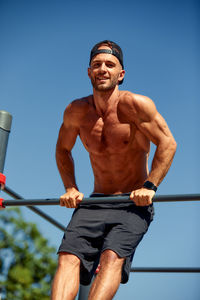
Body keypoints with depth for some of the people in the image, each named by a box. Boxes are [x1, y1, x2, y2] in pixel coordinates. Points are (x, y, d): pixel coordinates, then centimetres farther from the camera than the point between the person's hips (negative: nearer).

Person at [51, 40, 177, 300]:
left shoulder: (134, 104, -11)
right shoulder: (76, 111, 2)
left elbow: (168, 143, -10)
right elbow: (63, 149, 18)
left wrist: (149, 186, -18)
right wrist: (70, 188, 5)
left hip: (134, 203, -3)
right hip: (96, 202, 4)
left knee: (112, 256, -28)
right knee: (68, 257, -18)